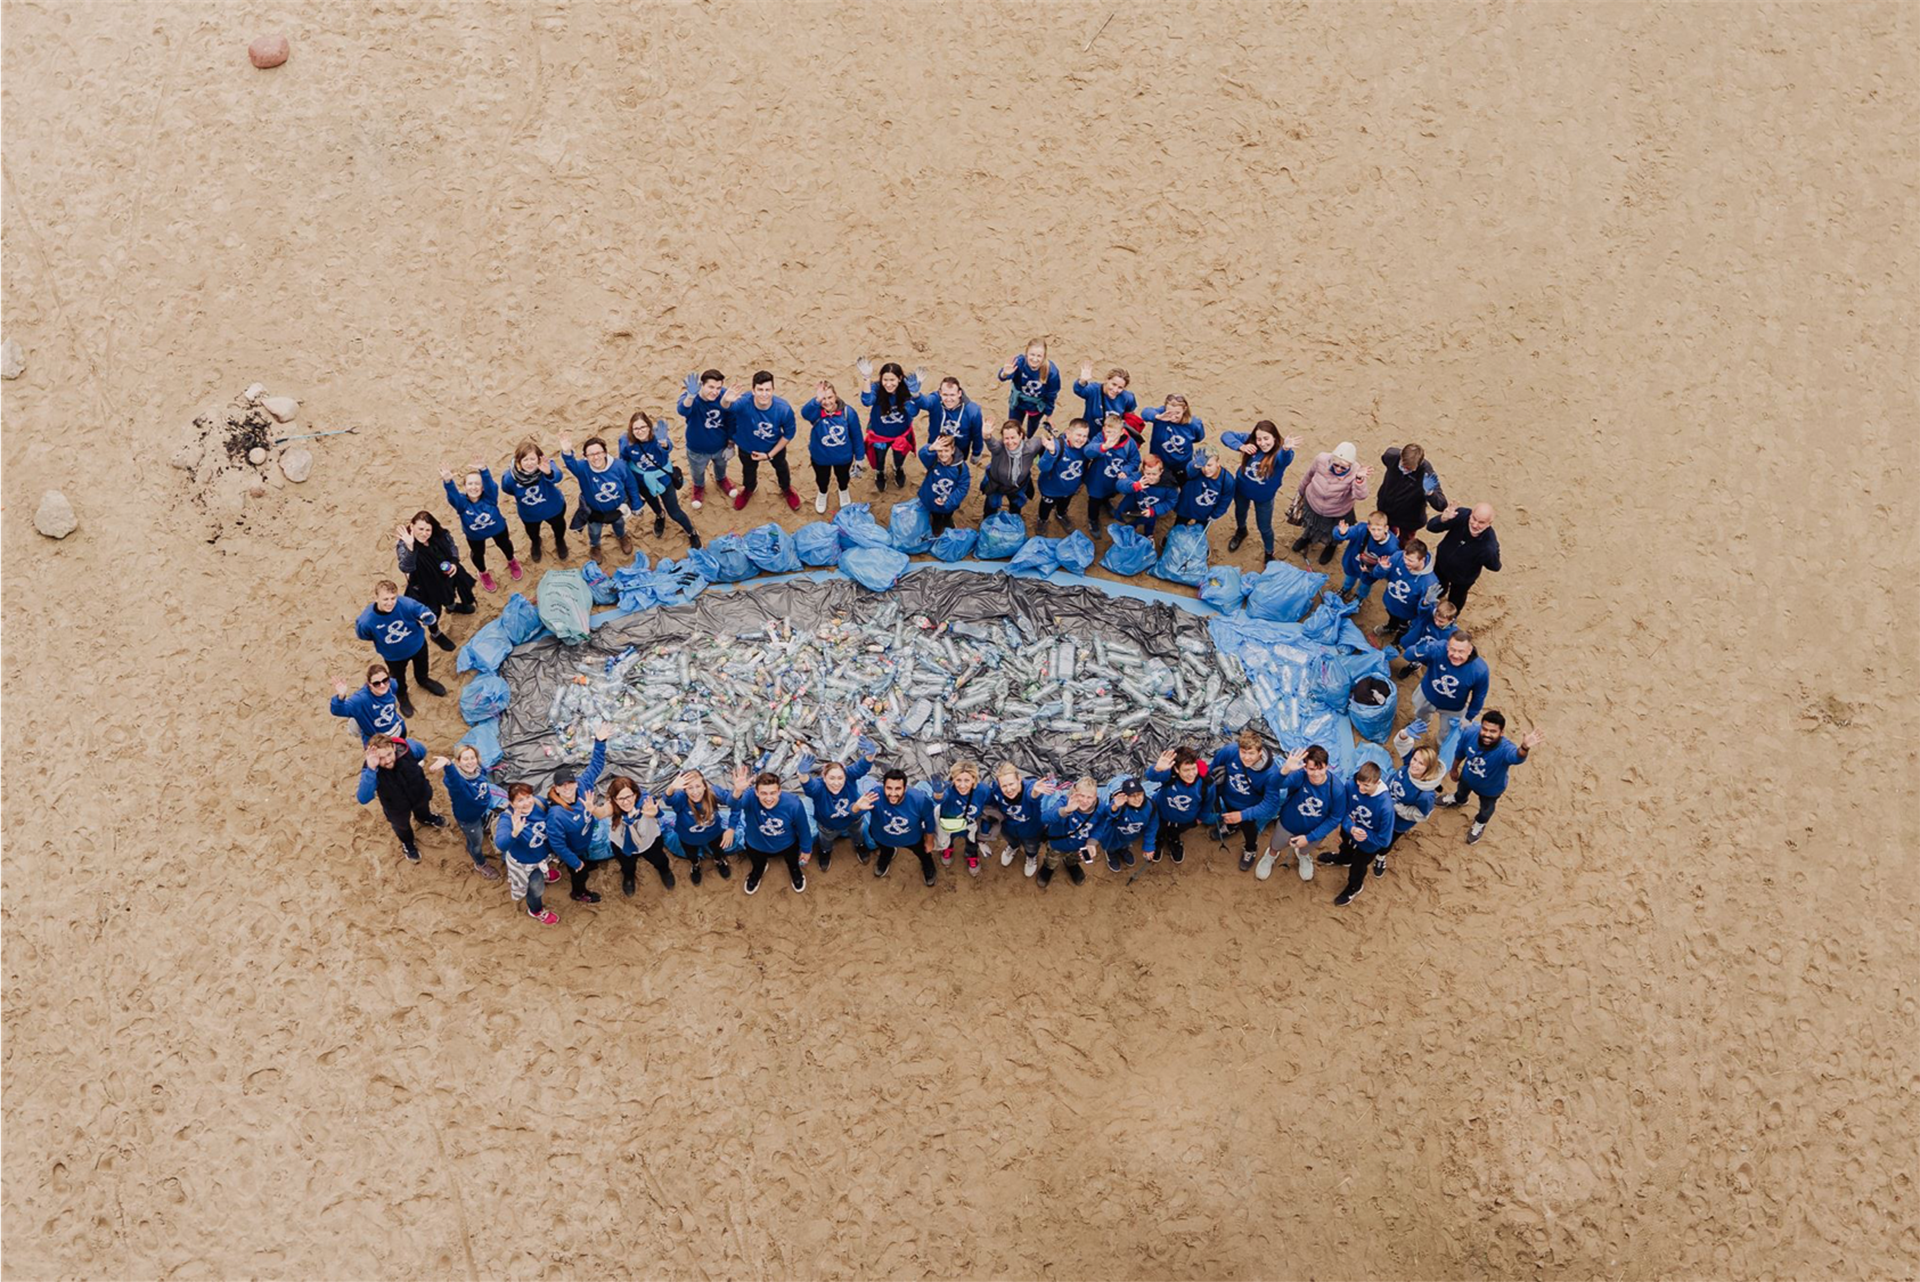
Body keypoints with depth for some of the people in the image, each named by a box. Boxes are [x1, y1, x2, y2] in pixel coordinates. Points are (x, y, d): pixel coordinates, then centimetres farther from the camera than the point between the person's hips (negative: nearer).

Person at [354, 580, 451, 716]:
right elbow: (363, 635, -16)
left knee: (421, 668, 35)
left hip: (417, 644, 1)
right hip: (393, 655, -1)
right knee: (398, 679, 30)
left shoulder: (406, 604, -42)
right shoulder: (366, 620, -40)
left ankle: (423, 680, 71)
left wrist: (429, 618, -51)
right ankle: (401, 696, 65)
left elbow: (426, 614, -27)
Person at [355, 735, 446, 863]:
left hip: (419, 792, 2)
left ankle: (426, 818, 76)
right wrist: (371, 770, -63)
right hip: (396, 806, -2)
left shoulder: (407, 748, -39)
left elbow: (422, 751, -14)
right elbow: (363, 799, -55)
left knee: (423, 808, 38)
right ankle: (407, 844, 67)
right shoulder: (371, 770, -43)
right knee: (401, 825, 32)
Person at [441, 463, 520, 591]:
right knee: (478, 554, 24)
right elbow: (452, 494, -60)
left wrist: (483, 471, -84)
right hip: (475, 534, 0)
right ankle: (484, 574, 59)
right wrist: (448, 482, -84)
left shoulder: (489, 496, -39)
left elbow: (490, 484, -61)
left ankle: (512, 562, 65)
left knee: (505, 545, 29)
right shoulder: (462, 502, -38)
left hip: (497, 528, 0)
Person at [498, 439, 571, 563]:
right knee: (532, 532, 32)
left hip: (553, 507, -1)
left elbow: (557, 476, -64)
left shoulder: (545, 467, -41)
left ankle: (560, 541, 68)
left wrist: (549, 473, -85)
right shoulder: (510, 477, -35)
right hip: (529, 513, 1)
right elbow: (508, 489, -10)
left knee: (558, 525, 31)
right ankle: (535, 544, 70)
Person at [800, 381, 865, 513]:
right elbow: (804, 412, -57)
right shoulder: (815, 412, -30)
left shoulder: (848, 412, -27)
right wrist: (817, 400, -75)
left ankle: (843, 491, 66)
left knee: (843, 476, 32)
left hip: (843, 456, 1)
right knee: (822, 478, 30)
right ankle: (822, 494, 64)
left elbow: (856, 436, -14)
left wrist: (859, 457, -6)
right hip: (820, 456, 0)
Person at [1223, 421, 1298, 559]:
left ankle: (1269, 554, 46)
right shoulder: (1250, 440, -28)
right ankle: (1241, 532, 66)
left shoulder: (1280, 452, -36)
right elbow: (1226, 436, -22)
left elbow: (1285, 459, -60)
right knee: (1240, 512, 32)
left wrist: (1286, 449, -85)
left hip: (1264, 496, -3)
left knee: (1264, 528, 16)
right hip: (1242, 489, 3)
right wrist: (1241, 446, -42)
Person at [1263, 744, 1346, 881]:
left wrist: (1309, 837, -19)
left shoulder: (1337, 789, -34)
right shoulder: (1299, 776, -38)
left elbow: (1335, 818, -19)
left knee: (1305, 849, 34)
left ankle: (1303, 856, 70)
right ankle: (1271, 855, 66)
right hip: (1289, 823, -1)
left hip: (1315, 830, 1)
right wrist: (1285, 770, -80)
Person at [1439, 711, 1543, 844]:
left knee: (1486, 809, 30)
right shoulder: (1470, 732, -36)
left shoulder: (1505, 748, -49)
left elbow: (1517, 756, -75)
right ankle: (1459, 800, 75)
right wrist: (1454, 769, 3)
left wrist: (1525, 748, -98)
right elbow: (1459, 752, -14)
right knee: (1461, 790, 38)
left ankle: (1479, 824, 66)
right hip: (1468, 776, 3)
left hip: (1490, 787, -3)